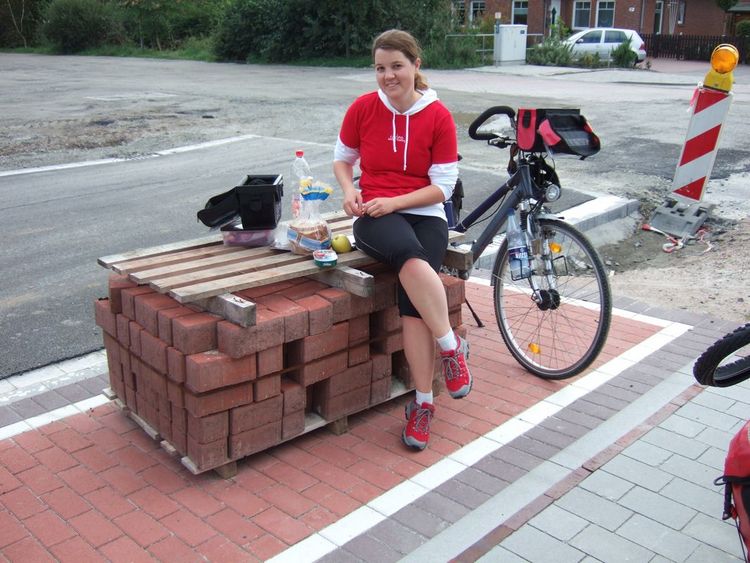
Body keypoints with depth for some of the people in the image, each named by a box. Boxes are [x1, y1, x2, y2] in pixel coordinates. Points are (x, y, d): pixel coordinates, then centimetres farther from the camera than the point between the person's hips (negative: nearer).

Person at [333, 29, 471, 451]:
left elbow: (443, 186, -2)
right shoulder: (362, 109, 4)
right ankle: (451, 346, -20)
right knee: (413, 259, -36)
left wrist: (393, 201, -14)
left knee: (413, 295, -28)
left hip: (424, 214, 0)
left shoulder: (439, 116, -1)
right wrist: (349, 191, -4)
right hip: (375, 216, 0)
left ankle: (424, 402, -15)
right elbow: (342, 158, 17)